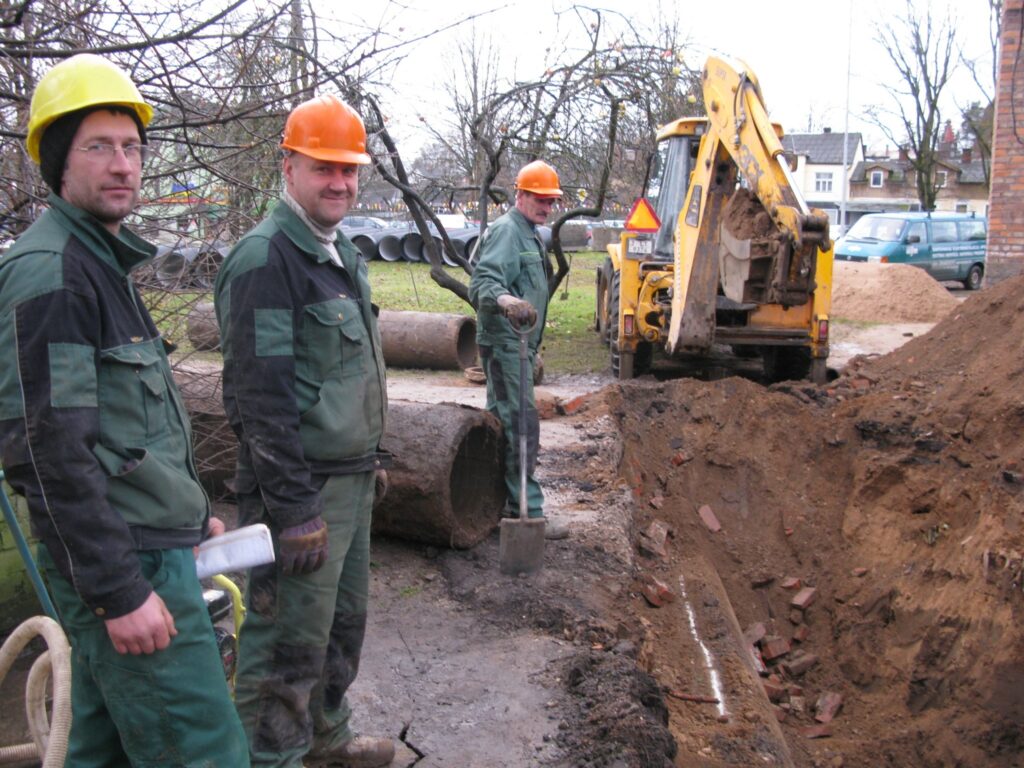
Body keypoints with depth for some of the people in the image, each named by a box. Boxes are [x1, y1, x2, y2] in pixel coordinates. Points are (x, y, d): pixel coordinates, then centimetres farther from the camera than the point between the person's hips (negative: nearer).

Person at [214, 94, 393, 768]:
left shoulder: (342, 251, 13)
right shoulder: (265, 259, -18)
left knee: (344, 620, 22)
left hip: (352, 481, 10)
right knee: (292, 642, 1)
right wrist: (294, 509, -23)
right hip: (301, 488, -10)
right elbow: (261, 396, -22)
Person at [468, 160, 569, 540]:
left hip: (517, 343, 11)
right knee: (521, 423, -12)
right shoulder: (506, 230, -13)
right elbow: (482, 281, -27)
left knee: (503, 421, 15)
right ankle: (529, 511, -11)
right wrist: (505, 299, -49)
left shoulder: (529, 234, 20)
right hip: (503, 342, -11)